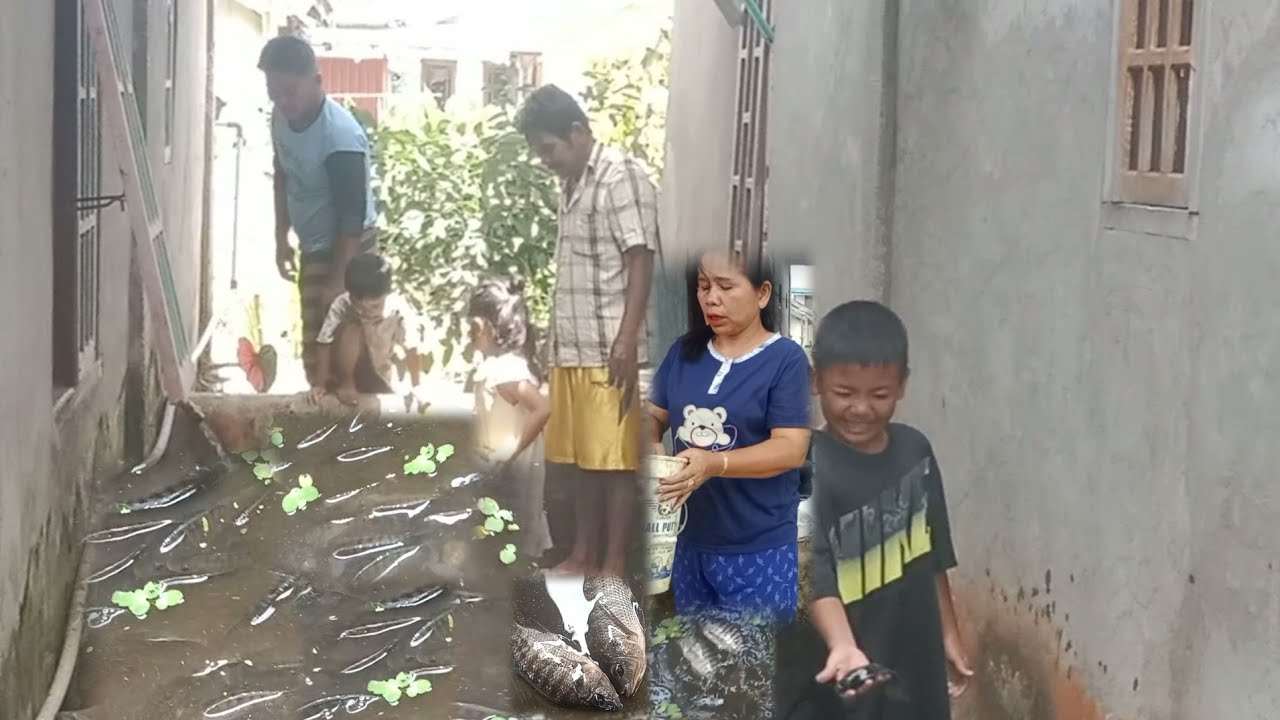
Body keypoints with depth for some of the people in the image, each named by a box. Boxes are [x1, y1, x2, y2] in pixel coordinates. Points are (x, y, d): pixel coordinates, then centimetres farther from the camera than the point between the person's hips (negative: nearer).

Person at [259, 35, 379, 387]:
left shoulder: (340, 138, -31)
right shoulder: (282, 116, -5)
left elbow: (352, 218, -26)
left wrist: (336, 281, -21)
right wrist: (281, 237, 14)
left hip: (346, 250, -8)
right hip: (313, 247, 8)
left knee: (328, 351, -3)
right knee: (315, 347, 19)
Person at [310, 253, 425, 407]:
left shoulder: (399, 310, -26)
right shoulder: (341, 306, -28)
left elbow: (412, 350, -23)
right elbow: (325, 347, -27)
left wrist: (416, 387, -26)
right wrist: (321, 384, -31)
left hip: (379, 373, 3)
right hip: (347, 368, -3)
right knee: (351, 330, -30)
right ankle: (345, 383, -13)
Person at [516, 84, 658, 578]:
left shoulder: (622, 177, -11)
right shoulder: (572, 185, 16)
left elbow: (641, 261, -16)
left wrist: (626, 341, -22)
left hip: (608, 352, -9)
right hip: (571, 350, 9)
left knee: (613, 461, -3)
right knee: (577, 459, 13)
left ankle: (614, 567, 2)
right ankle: (583, 555, 22)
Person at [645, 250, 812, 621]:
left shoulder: (785, 358, -11)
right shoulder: (685, 351, 6)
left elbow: (792, 448, -17)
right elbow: (654, 415, 13)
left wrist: (714, 464, -30)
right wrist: (650, 446, -11)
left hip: (759, 550, -5)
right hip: (689, 541, 5)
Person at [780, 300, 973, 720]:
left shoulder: (914, 451, 1)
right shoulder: (807, 469, -19)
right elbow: (813, 576, -28)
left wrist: (949, 634, 16)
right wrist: (842, 645, -43)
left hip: (912, 657, 6)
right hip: (831, 667, -6)